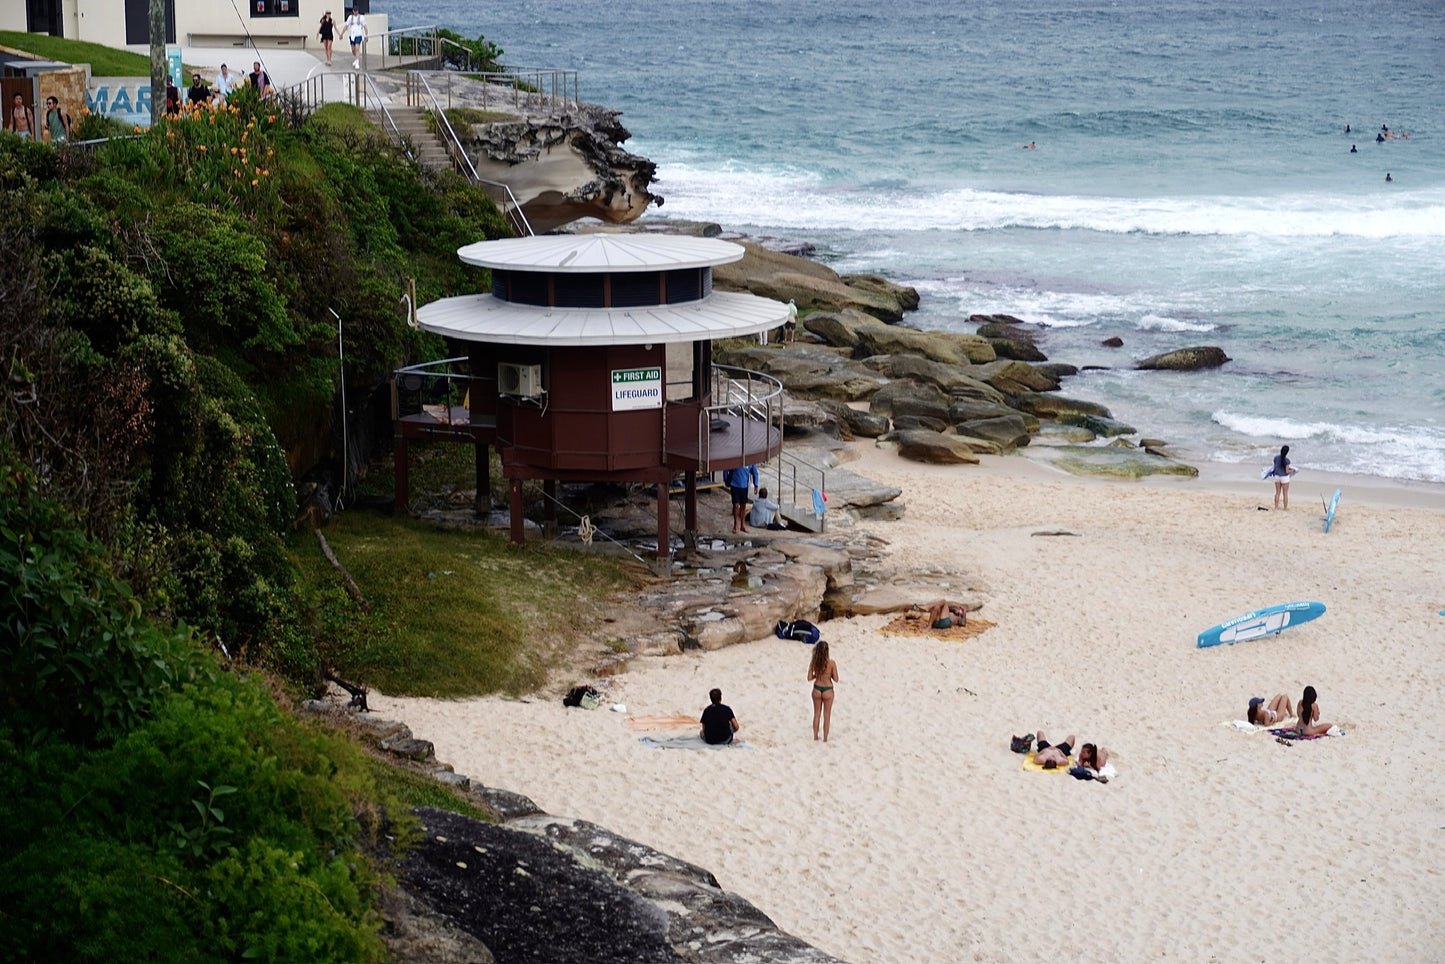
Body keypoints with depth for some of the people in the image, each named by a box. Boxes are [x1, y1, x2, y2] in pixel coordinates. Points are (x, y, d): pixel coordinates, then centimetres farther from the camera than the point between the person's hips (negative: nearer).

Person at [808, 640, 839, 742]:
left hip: (816, 689, 2)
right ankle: (825, 738, 18)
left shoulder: (813, 662, -11)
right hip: (828, 690, -2)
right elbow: (836, 679, -12)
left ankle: (815, 736, 26)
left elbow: (809, 678, -6)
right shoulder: (831, 663, -17)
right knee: (827, 715, 13)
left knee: (816, 714, 18)